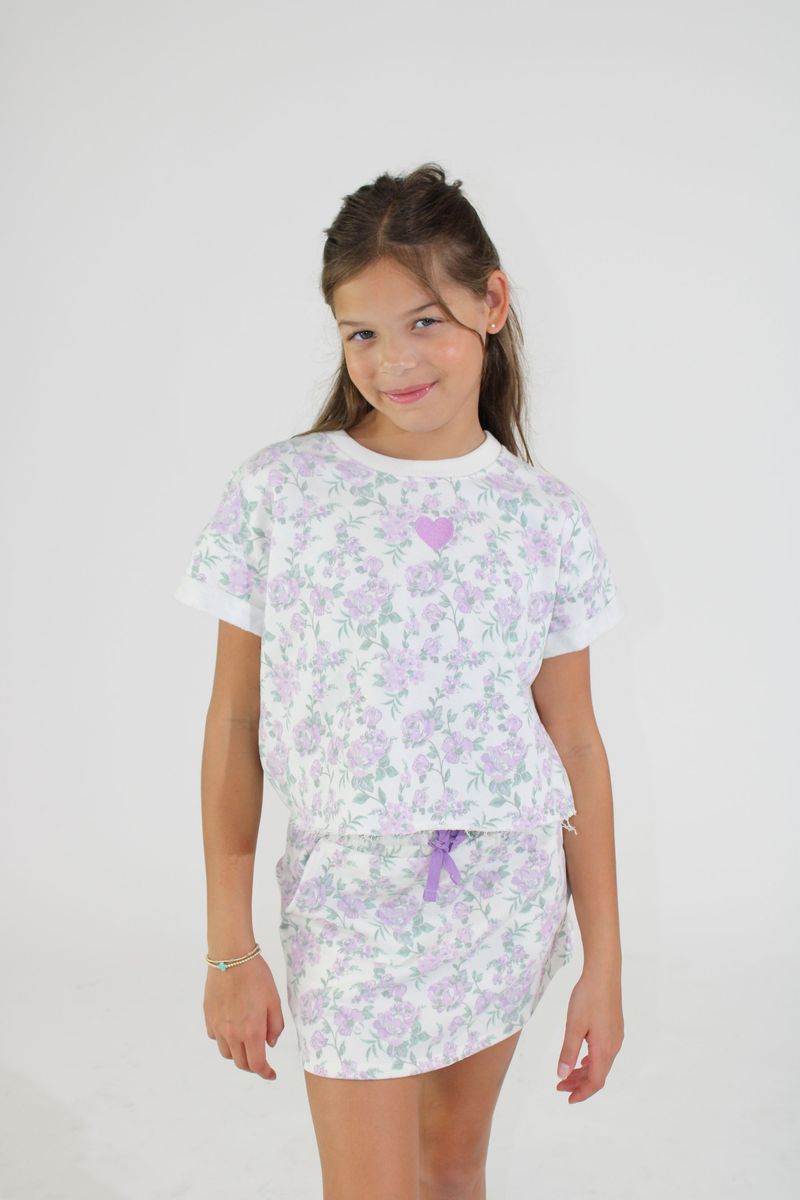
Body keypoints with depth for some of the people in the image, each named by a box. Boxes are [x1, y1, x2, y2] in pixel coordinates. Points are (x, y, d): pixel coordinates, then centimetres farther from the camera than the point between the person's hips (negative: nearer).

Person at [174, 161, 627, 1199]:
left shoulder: (548, 518, -2)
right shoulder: (277, 492, -6)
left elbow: (576, 742, 2)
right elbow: (235, 725, -2)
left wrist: (603, 959, 2)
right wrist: (229, 946, -3)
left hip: (507, 890, 2)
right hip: (352, 897, -2)